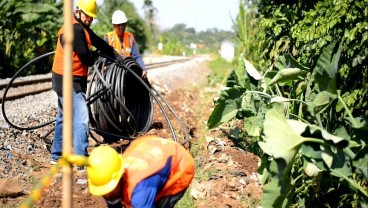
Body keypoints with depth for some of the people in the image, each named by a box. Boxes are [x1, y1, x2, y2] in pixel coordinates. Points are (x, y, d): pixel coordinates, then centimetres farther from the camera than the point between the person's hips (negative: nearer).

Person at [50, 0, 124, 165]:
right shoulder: (74, 29, -20)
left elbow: (98, 42, 15)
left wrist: (116, 55, 4)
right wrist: (94, 56, 1)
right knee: (81, 119, -12)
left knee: (64, 118, 19)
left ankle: (56, 155, 31)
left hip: (66, 81, 11)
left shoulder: (82, 28, 14)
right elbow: (86, 57, -21)